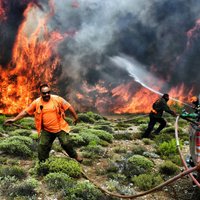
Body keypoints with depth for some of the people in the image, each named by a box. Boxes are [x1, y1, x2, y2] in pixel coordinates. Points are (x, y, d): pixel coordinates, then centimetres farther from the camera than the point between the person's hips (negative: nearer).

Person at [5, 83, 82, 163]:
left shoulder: (57, 99, -10)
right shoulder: (36, 102, -6)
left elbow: (69, 107, -4)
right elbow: (25, 111, 0)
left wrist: (76, 117, -1)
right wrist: (14, 119, -5)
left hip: (60, 128, -2)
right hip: (46, 130, 2)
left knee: (66, 143, -7)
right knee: (42, 146, 3)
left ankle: (75, 155, 20)